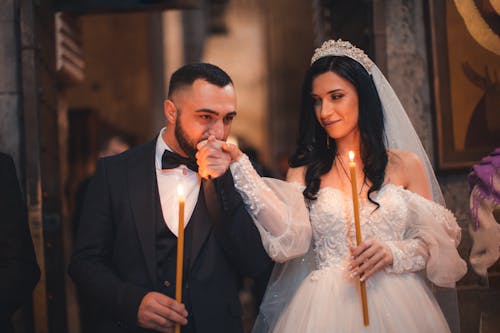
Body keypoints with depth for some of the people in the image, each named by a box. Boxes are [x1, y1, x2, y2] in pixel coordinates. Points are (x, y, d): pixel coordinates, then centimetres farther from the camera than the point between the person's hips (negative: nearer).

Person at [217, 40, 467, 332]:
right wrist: (240, 167, -17)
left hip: (395, 306, 0)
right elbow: (290, 237, -11)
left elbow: (437, 241, 5)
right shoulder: (305, 169, 6)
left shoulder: (405, 164, 4)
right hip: (325, 306, 0)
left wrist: (395, 253, -14)